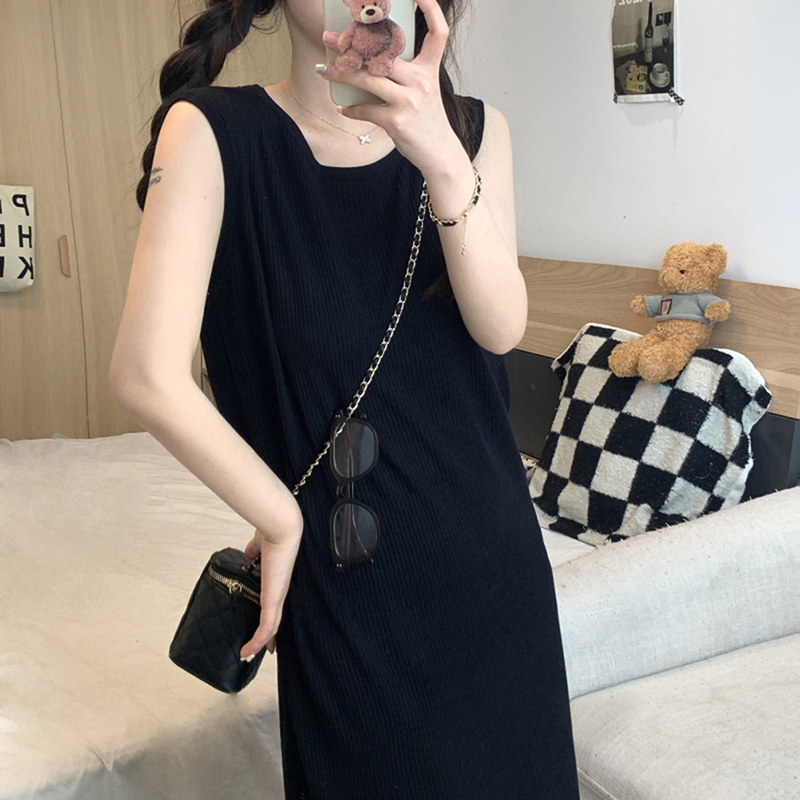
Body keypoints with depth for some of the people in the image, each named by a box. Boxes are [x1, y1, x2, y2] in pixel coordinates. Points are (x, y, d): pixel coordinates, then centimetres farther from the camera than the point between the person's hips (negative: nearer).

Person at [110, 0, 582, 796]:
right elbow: (148, 374, -19)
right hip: (350, 567, -4)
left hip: (491, 548, 4)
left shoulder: (473, 129, 1)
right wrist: (282, 521, -11)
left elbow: (500, 328, -12)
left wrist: (444, 161, -26)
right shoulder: (215, 131, -12)